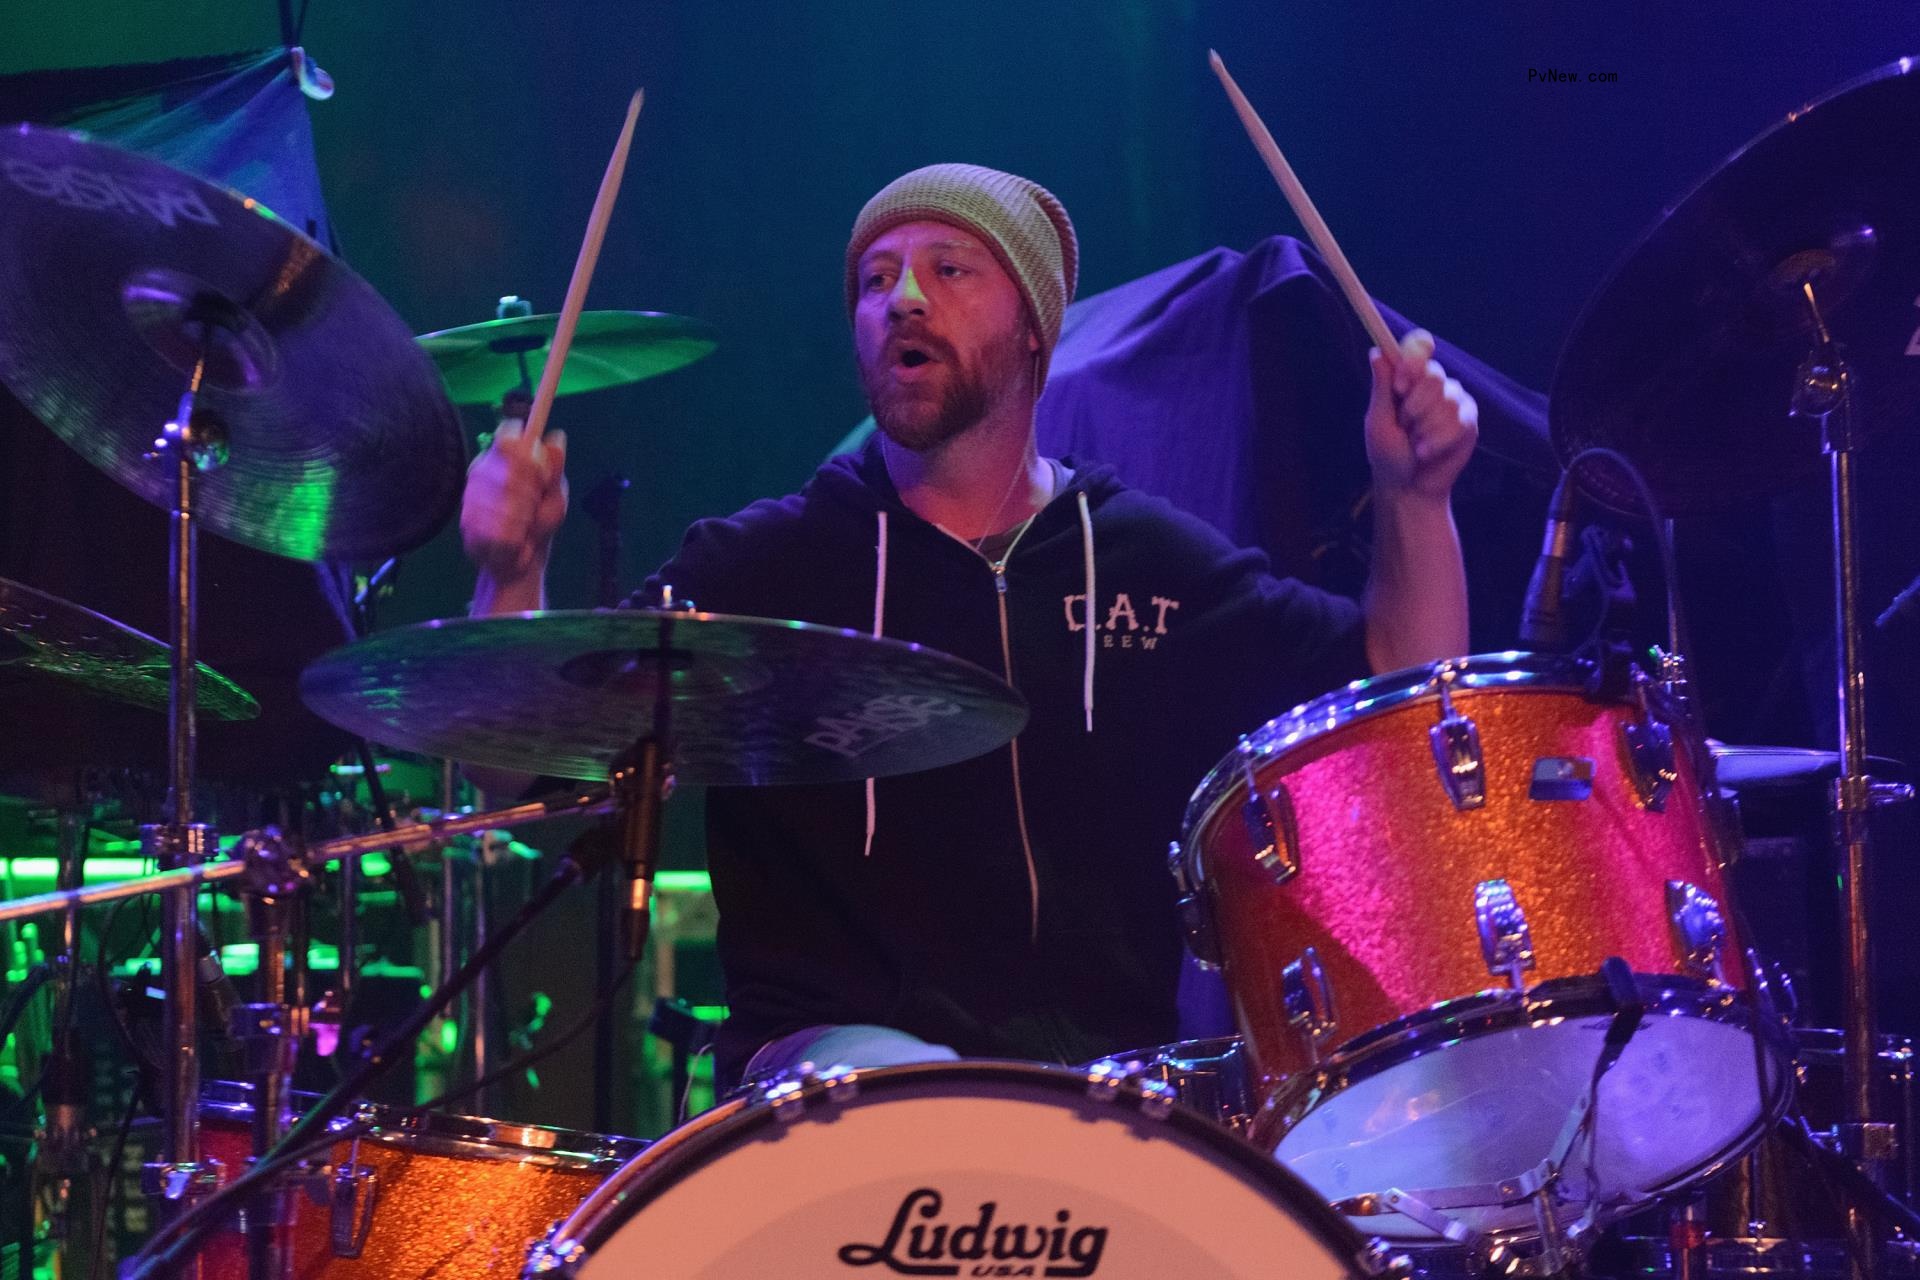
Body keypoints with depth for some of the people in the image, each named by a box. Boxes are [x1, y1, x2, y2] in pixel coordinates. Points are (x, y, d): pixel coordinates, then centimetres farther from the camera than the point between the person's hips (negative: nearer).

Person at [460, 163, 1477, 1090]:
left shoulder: (1153, 565, 14)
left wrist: (1413, 495, 0)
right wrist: (515, 571, -19)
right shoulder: (769, 566, 7)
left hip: (1110, 1068, 3)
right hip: (835, 1050, -3)